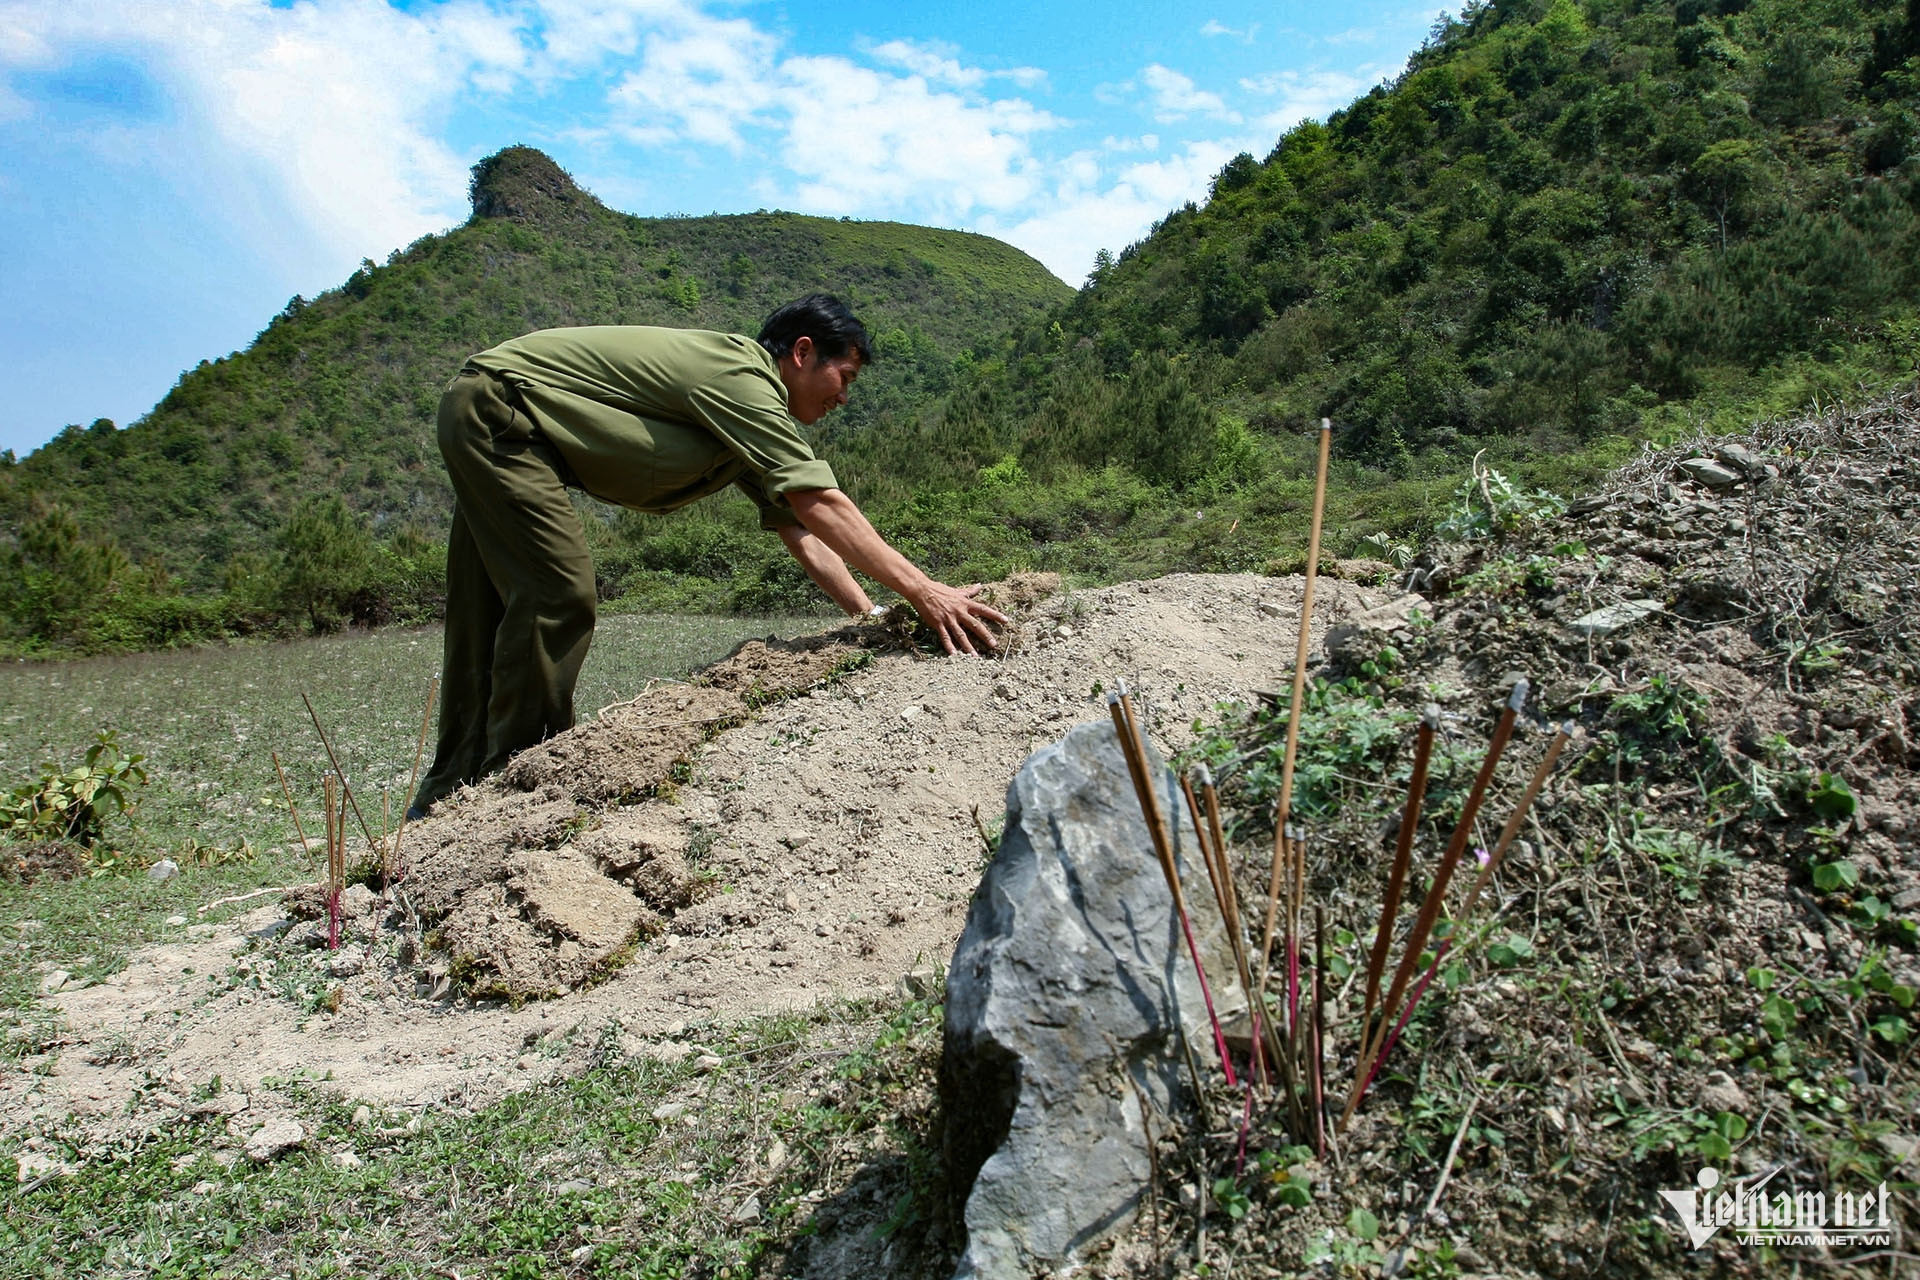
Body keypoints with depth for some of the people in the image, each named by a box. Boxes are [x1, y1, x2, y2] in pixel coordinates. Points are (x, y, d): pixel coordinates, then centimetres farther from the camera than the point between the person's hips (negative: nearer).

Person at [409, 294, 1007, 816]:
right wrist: (920, 590, -31)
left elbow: (799, 528, 3)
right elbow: (822, 506, -30)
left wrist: (873, 617, -4)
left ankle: (449, 798, 22)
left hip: (494, 425, 10)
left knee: (496, 614, 12)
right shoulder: (739, 378, -23)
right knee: (558, 596, -15)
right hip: (497, 407, -10)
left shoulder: (754, 422, 7)